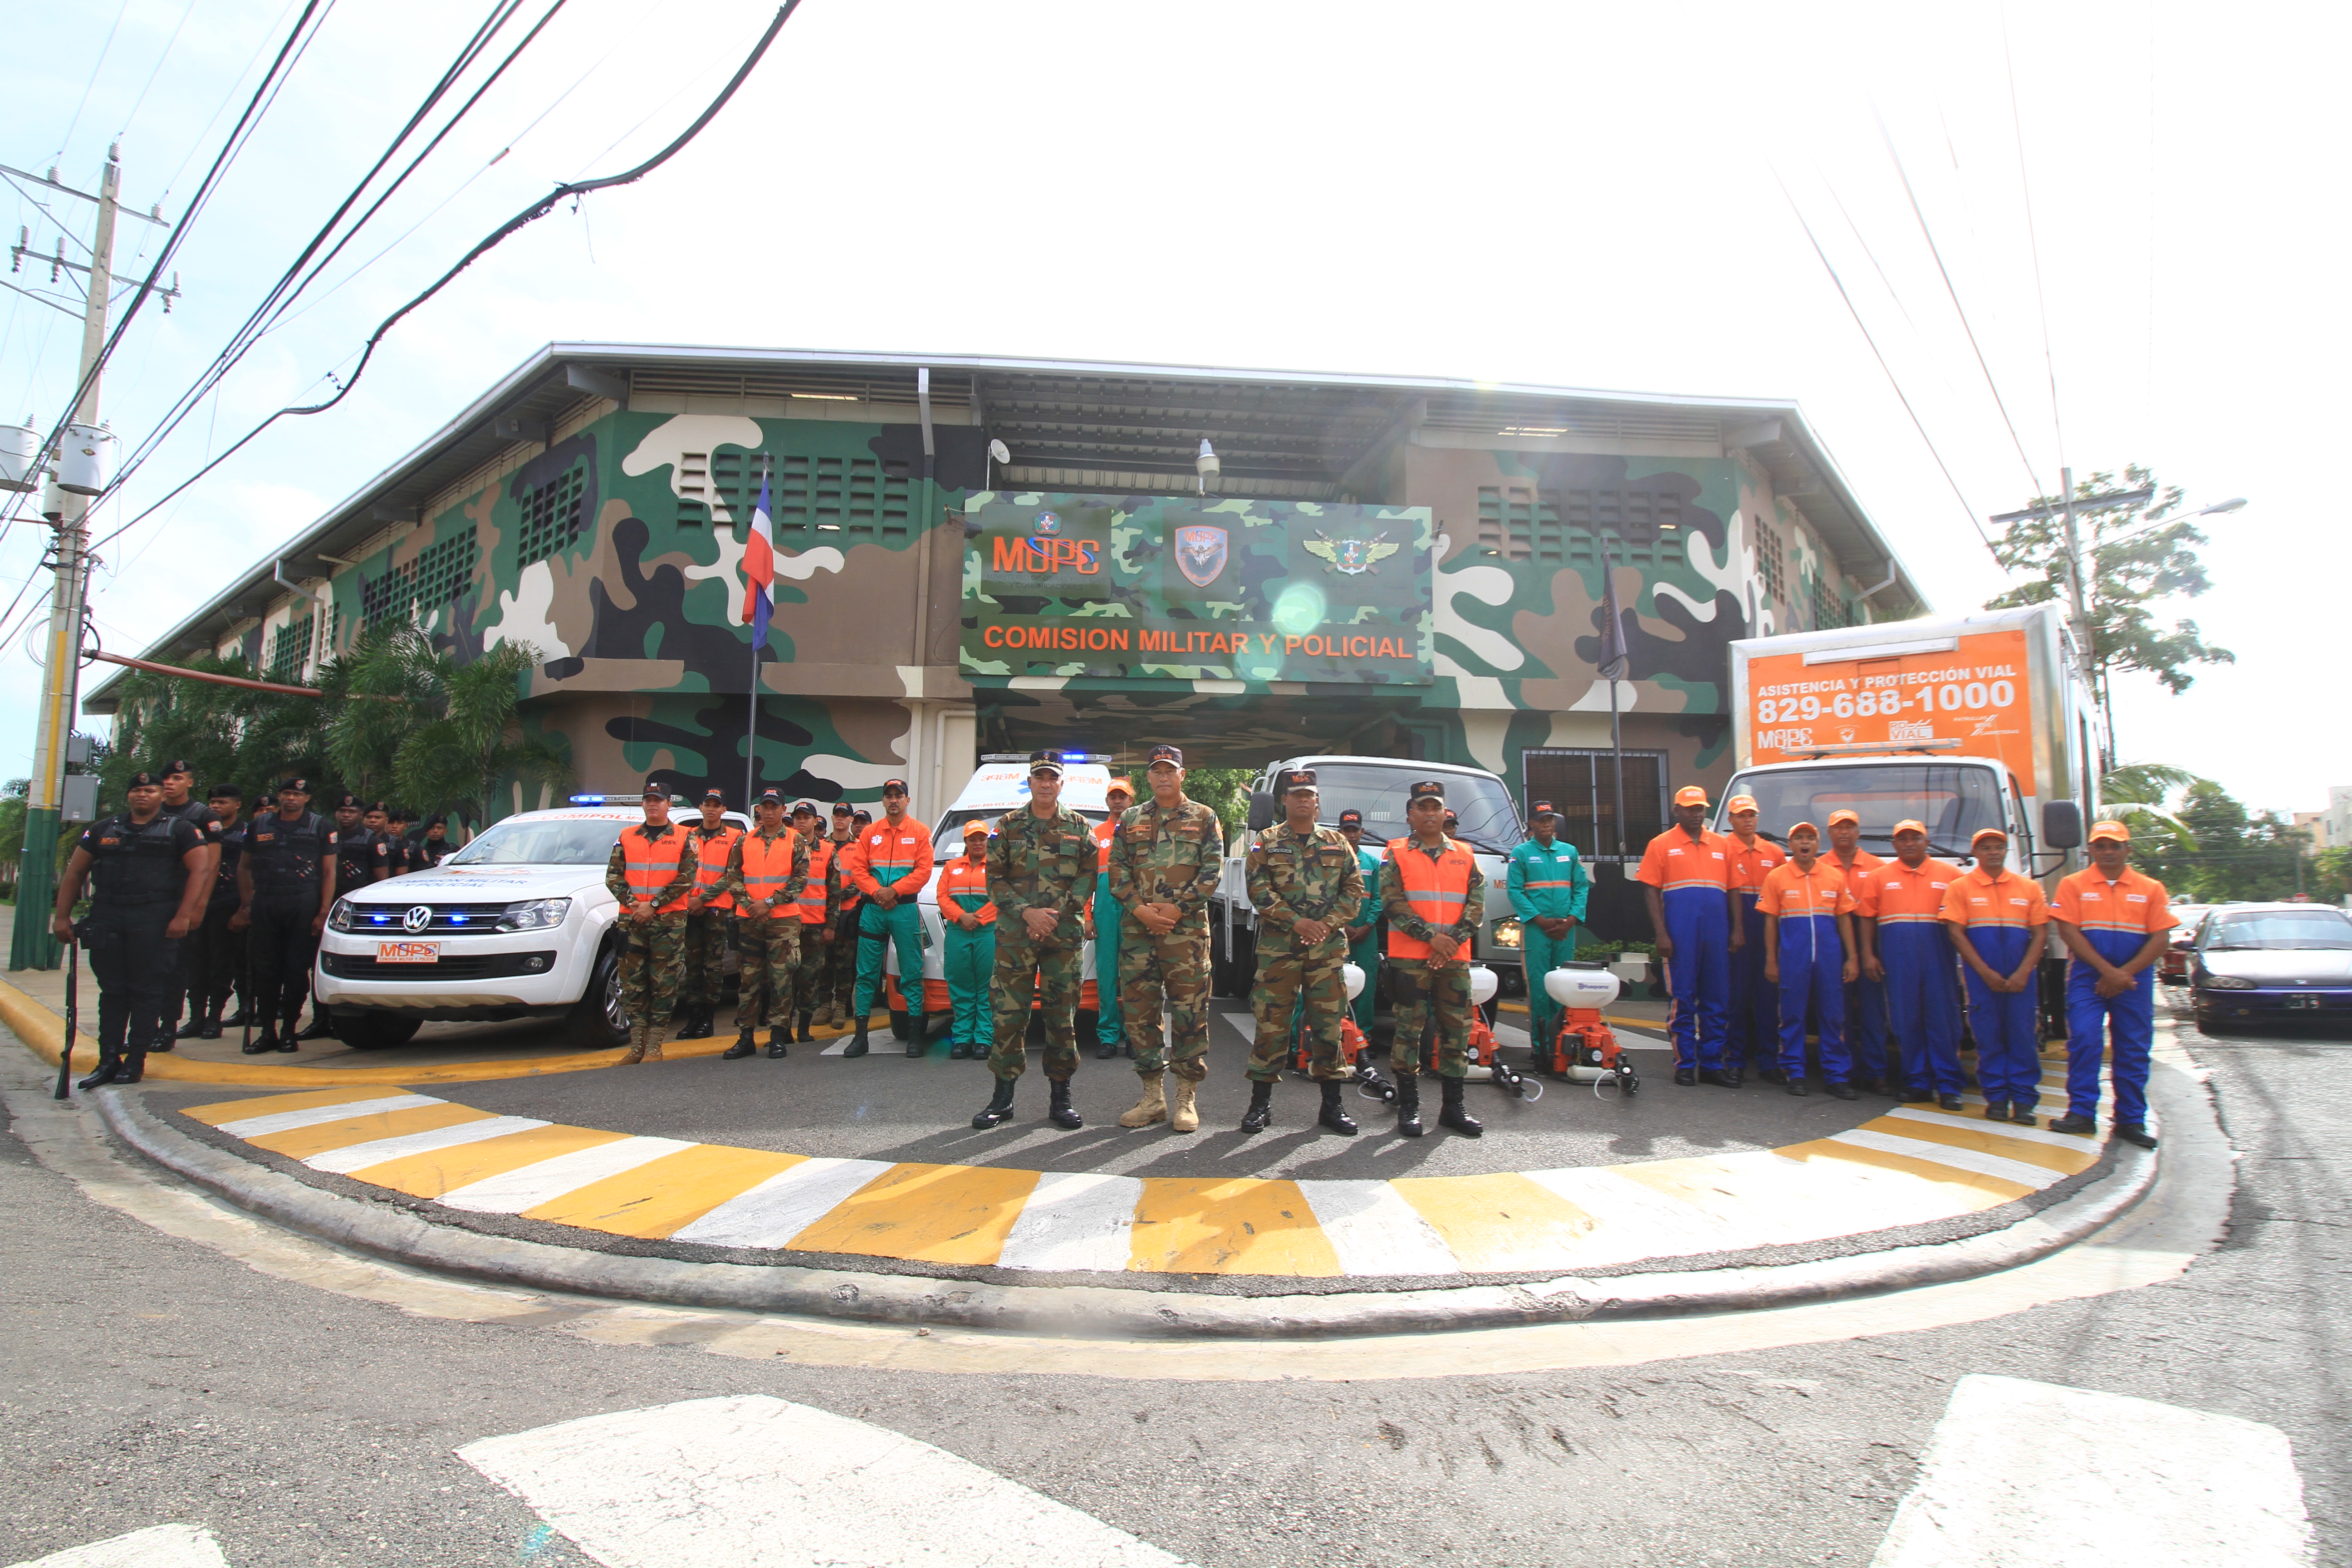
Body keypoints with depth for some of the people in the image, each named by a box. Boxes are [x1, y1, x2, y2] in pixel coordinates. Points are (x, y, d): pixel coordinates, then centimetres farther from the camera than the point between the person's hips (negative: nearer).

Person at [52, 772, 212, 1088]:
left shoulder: (180, 829, 3)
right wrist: (62, 916, 7)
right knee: (112, 991, 7)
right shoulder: (103, 830, 15)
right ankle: (109, 1060, 12)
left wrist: (183, 916, -14)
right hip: (106, 917, 4)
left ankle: (136, 1061, 5)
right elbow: (75, 873, 17)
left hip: (154, 920, -4)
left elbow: (200, 870, -6)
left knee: (147, 991, -1)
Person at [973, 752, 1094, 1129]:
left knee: (1062, 1017, 4)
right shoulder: (1008, 826, 8)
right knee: (1009, 1014, 0)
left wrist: (1056, 914, -10)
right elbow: (995, 879, 4)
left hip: (1066, 935, 0)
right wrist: (1027, 912, -10)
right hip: (1014, 934, 0)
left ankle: (1061, 1098, 13)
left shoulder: (1080, 827, 9)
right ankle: (1002, 1098, 11)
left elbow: (1088, 876, 3)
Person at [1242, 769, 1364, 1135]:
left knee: (1328, 1022, 5)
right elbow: (1258, 890, -4)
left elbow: (1354, 889, 8)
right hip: (1278, 945, -2)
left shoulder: (1338, 843, 12)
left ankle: (1332, 1104, 15)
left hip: (1328, 947, 2)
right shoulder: (1267, 843, 6)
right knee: (1271, 1022, -1)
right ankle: (1261, 1102, 10)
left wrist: (1328, 923, -8)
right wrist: (1297, 922, -14)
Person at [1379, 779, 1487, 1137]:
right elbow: (1392, 903, -6)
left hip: (1455, 958, 3)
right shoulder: (1396, 854, 4)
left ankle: (1453, 1107, 16)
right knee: (1409, 1028, -1)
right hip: (1409, 957, -3)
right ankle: (1408, 1107, 7)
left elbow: (1477, 904, 6)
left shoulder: (1465, 855, 13)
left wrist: (1455, 939, -9)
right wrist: (1431, 936, -14)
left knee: (1457, 1029, 5)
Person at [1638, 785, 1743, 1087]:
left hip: (1717, 934, 4)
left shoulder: (1722, 845, 14)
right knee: (1683, 1000, 1)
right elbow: (1651, 892, -1)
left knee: (1718, 1001, 7)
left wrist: (1737, 929, 4)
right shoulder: (1661, 845, 3)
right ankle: (1685, 1064, 9)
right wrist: (1661, 934, -9)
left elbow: (1733, 890, 14)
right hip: (1680, 935, -3)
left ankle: (1712, 1063, 16)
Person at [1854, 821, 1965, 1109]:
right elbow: (1867, 918, 8)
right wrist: (1868, 954, 1)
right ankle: (1918, 1083, 11)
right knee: (1906, 1021, 3)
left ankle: (1948, 1086, 4)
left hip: (1937, 955, -1)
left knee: (1943, 1019, -1)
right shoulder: (1879, 876, 10)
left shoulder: (1950, 874, 8)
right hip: (1896, 956, 1)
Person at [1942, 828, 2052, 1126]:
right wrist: (1986, 972, -9)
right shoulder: (1961, 887, 3)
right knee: (1988, 1037, 1)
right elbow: (1957, 933, -2)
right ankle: (1996, 1097, 9)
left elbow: (2041, 934, 5)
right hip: (1980, 976, -1)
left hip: (2021, 976, 1)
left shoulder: (2029, 887, 8)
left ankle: (2024, 1100, 8)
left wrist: (2023, 973, -7)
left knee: (2023, 1036, 1)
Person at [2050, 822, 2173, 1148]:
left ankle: (2131, 1119, 13)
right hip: (2087, 977, -2)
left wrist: (2124, 974, -9)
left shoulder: (2151, 889, 8)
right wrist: (2108, 970, -12)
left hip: (2134, 980, 2)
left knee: (2133, 1050, 5)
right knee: (2083, 1040, -11)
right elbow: (2069, 932, -5)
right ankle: (2081, 1112, -4)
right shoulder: (2073, 885, 3)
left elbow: (2161, 939, 1)